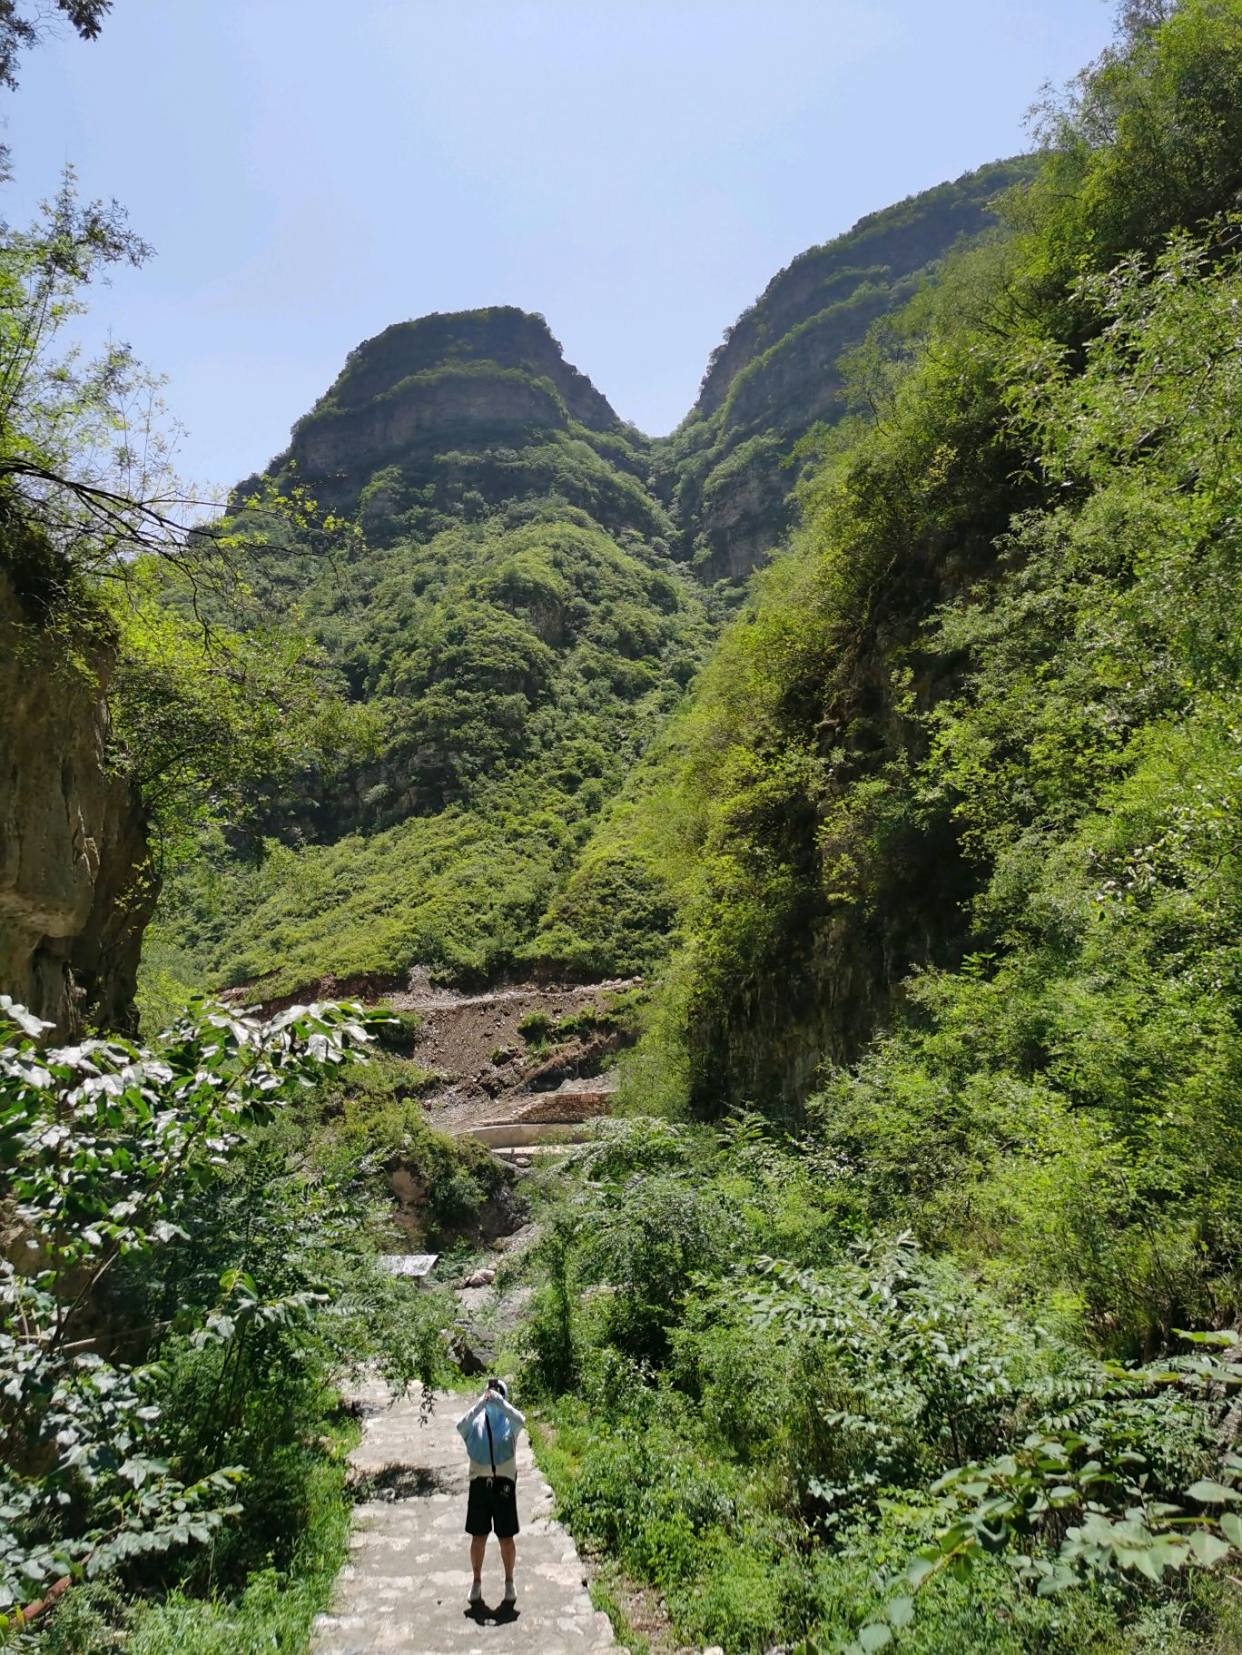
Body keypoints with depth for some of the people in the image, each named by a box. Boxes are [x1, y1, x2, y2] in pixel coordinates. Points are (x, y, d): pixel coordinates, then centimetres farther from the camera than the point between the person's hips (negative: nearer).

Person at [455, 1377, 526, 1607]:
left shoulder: (509, 1421, -4)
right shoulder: (476, 1420, -2)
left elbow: (520, 1420, -28)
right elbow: (461, 1425, -24)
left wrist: (499, 1401, -35)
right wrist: (481, 1402, -35)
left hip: (504, 1483, -1)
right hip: (480, 1483, 1)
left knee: (507, 1537, 7)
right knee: (478, 1537, 10)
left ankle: (509, 1582, 26)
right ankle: (476, 1582, 29)